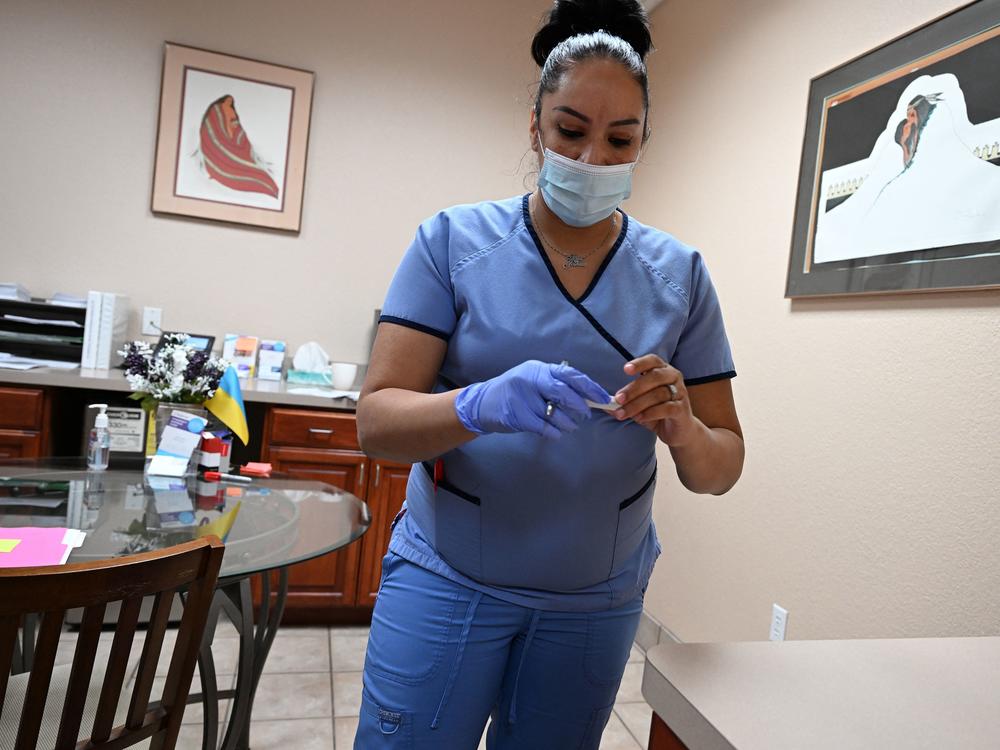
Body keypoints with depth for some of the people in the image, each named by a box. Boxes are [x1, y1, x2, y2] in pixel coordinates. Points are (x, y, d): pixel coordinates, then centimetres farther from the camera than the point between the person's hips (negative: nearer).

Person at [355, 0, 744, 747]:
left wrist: (681, 428, -25)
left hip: (597, 599, 2)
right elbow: (376, 420, -13)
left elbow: (722, 469, -2)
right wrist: (479, 405, -33)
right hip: (447, 577, -1)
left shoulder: (679, 274, -4)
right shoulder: (453, 241, -9)